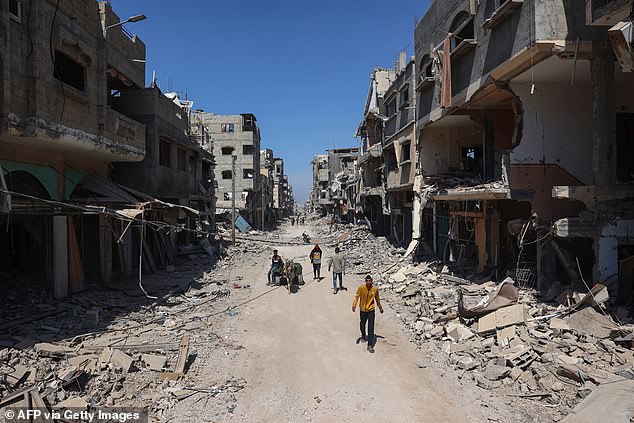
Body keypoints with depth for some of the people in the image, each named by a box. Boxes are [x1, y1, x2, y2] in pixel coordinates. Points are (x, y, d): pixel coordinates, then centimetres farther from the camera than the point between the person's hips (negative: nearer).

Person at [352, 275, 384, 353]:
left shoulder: (375, 289, -8)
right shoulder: (361, 288, -12)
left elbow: (377, 299, 7)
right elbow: (357, 296, -9)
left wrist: (380, 308, 19)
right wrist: (354, 305, -24)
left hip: (371, 310, -1)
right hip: (362, 310, 1)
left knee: (371, 328, -7)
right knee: (362, 325, 19)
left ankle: (370, 345, -3)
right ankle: (363, 336, 48)